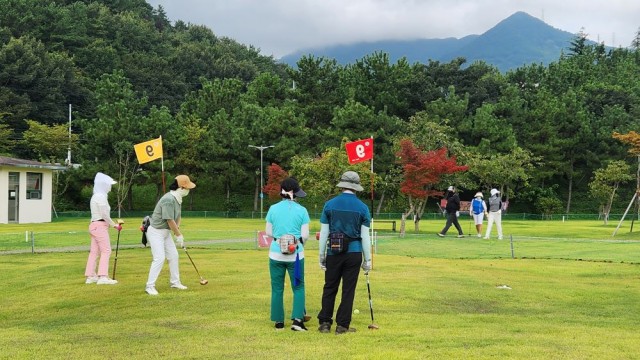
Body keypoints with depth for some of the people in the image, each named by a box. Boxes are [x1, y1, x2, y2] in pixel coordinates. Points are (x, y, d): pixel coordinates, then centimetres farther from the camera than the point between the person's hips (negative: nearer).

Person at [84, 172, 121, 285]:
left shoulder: (96, 196, 18)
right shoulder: (101, 196, -13)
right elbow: (104, 214, -18)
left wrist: (112, 224, 13)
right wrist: (114, 225, -12)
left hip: (94, 225, 10)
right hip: (100, 225, -10)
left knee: (94, 251, 10)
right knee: (106, 250, -11)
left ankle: (90, 276, 12)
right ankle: (103, 277, -16)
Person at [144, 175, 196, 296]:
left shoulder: (178, 198, 3)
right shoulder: (168, 199, -27)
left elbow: (178, 216, 11)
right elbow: (170, 221, -26)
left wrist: (178, 233, -3)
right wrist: (179, 235, -16)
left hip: (165, 232, 10)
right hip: (155, 231, -10)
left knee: (173, 256, 13)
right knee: (159, 258, -16)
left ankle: (175, 282, 27)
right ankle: (150, 286, -9)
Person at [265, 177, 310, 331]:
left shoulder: (273, 209, -1)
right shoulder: (301, 210, -5)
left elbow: (268, 232, 4)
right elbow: (305, 235, -4)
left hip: (276, 254, 1)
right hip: (296, 255, -1)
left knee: (277, 289, 10)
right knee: (298, 287, 10)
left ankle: (279, 322, 14)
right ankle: (297, 320, -2)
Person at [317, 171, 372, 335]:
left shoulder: (330, 204, 0)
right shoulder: (362, 207, -1)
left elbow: (324, 233, 1)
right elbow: (365, 236, -2)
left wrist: (321, 256, 9)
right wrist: (367, 260, 6)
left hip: (333, 253, 1)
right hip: (354, 253, -1)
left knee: (329, 288, 12)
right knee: (348, 290, 6)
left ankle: (325, 323, 13)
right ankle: (342, 325, 9)